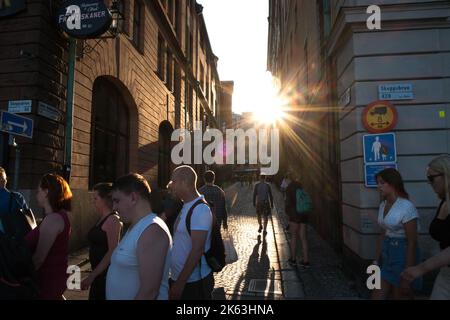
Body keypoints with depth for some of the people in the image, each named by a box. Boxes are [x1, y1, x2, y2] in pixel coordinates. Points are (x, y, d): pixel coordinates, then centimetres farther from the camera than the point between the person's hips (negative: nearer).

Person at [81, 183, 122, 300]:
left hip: (106, 273, -8)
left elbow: (112, 251, -22)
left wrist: (92, 276, -20)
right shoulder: (102, 218, 9)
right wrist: (93, 274, 16)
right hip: (99, 273, 8)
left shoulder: (112, 220, -18)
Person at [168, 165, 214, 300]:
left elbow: (197, 250, -24)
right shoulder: (185, 206, 6)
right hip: (178, 278, 8)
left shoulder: (200, 209, -20)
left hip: (194, 282, -8)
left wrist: (180, 283, -21)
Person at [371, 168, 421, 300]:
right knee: (377, 296, 11)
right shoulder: (383, 205, 6)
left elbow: (412, 242, -18)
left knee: (401, 296, 10)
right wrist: (377, 260, 14)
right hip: (387, 255, 7)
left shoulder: (407, 207, -18)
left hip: (403, 255, -7)